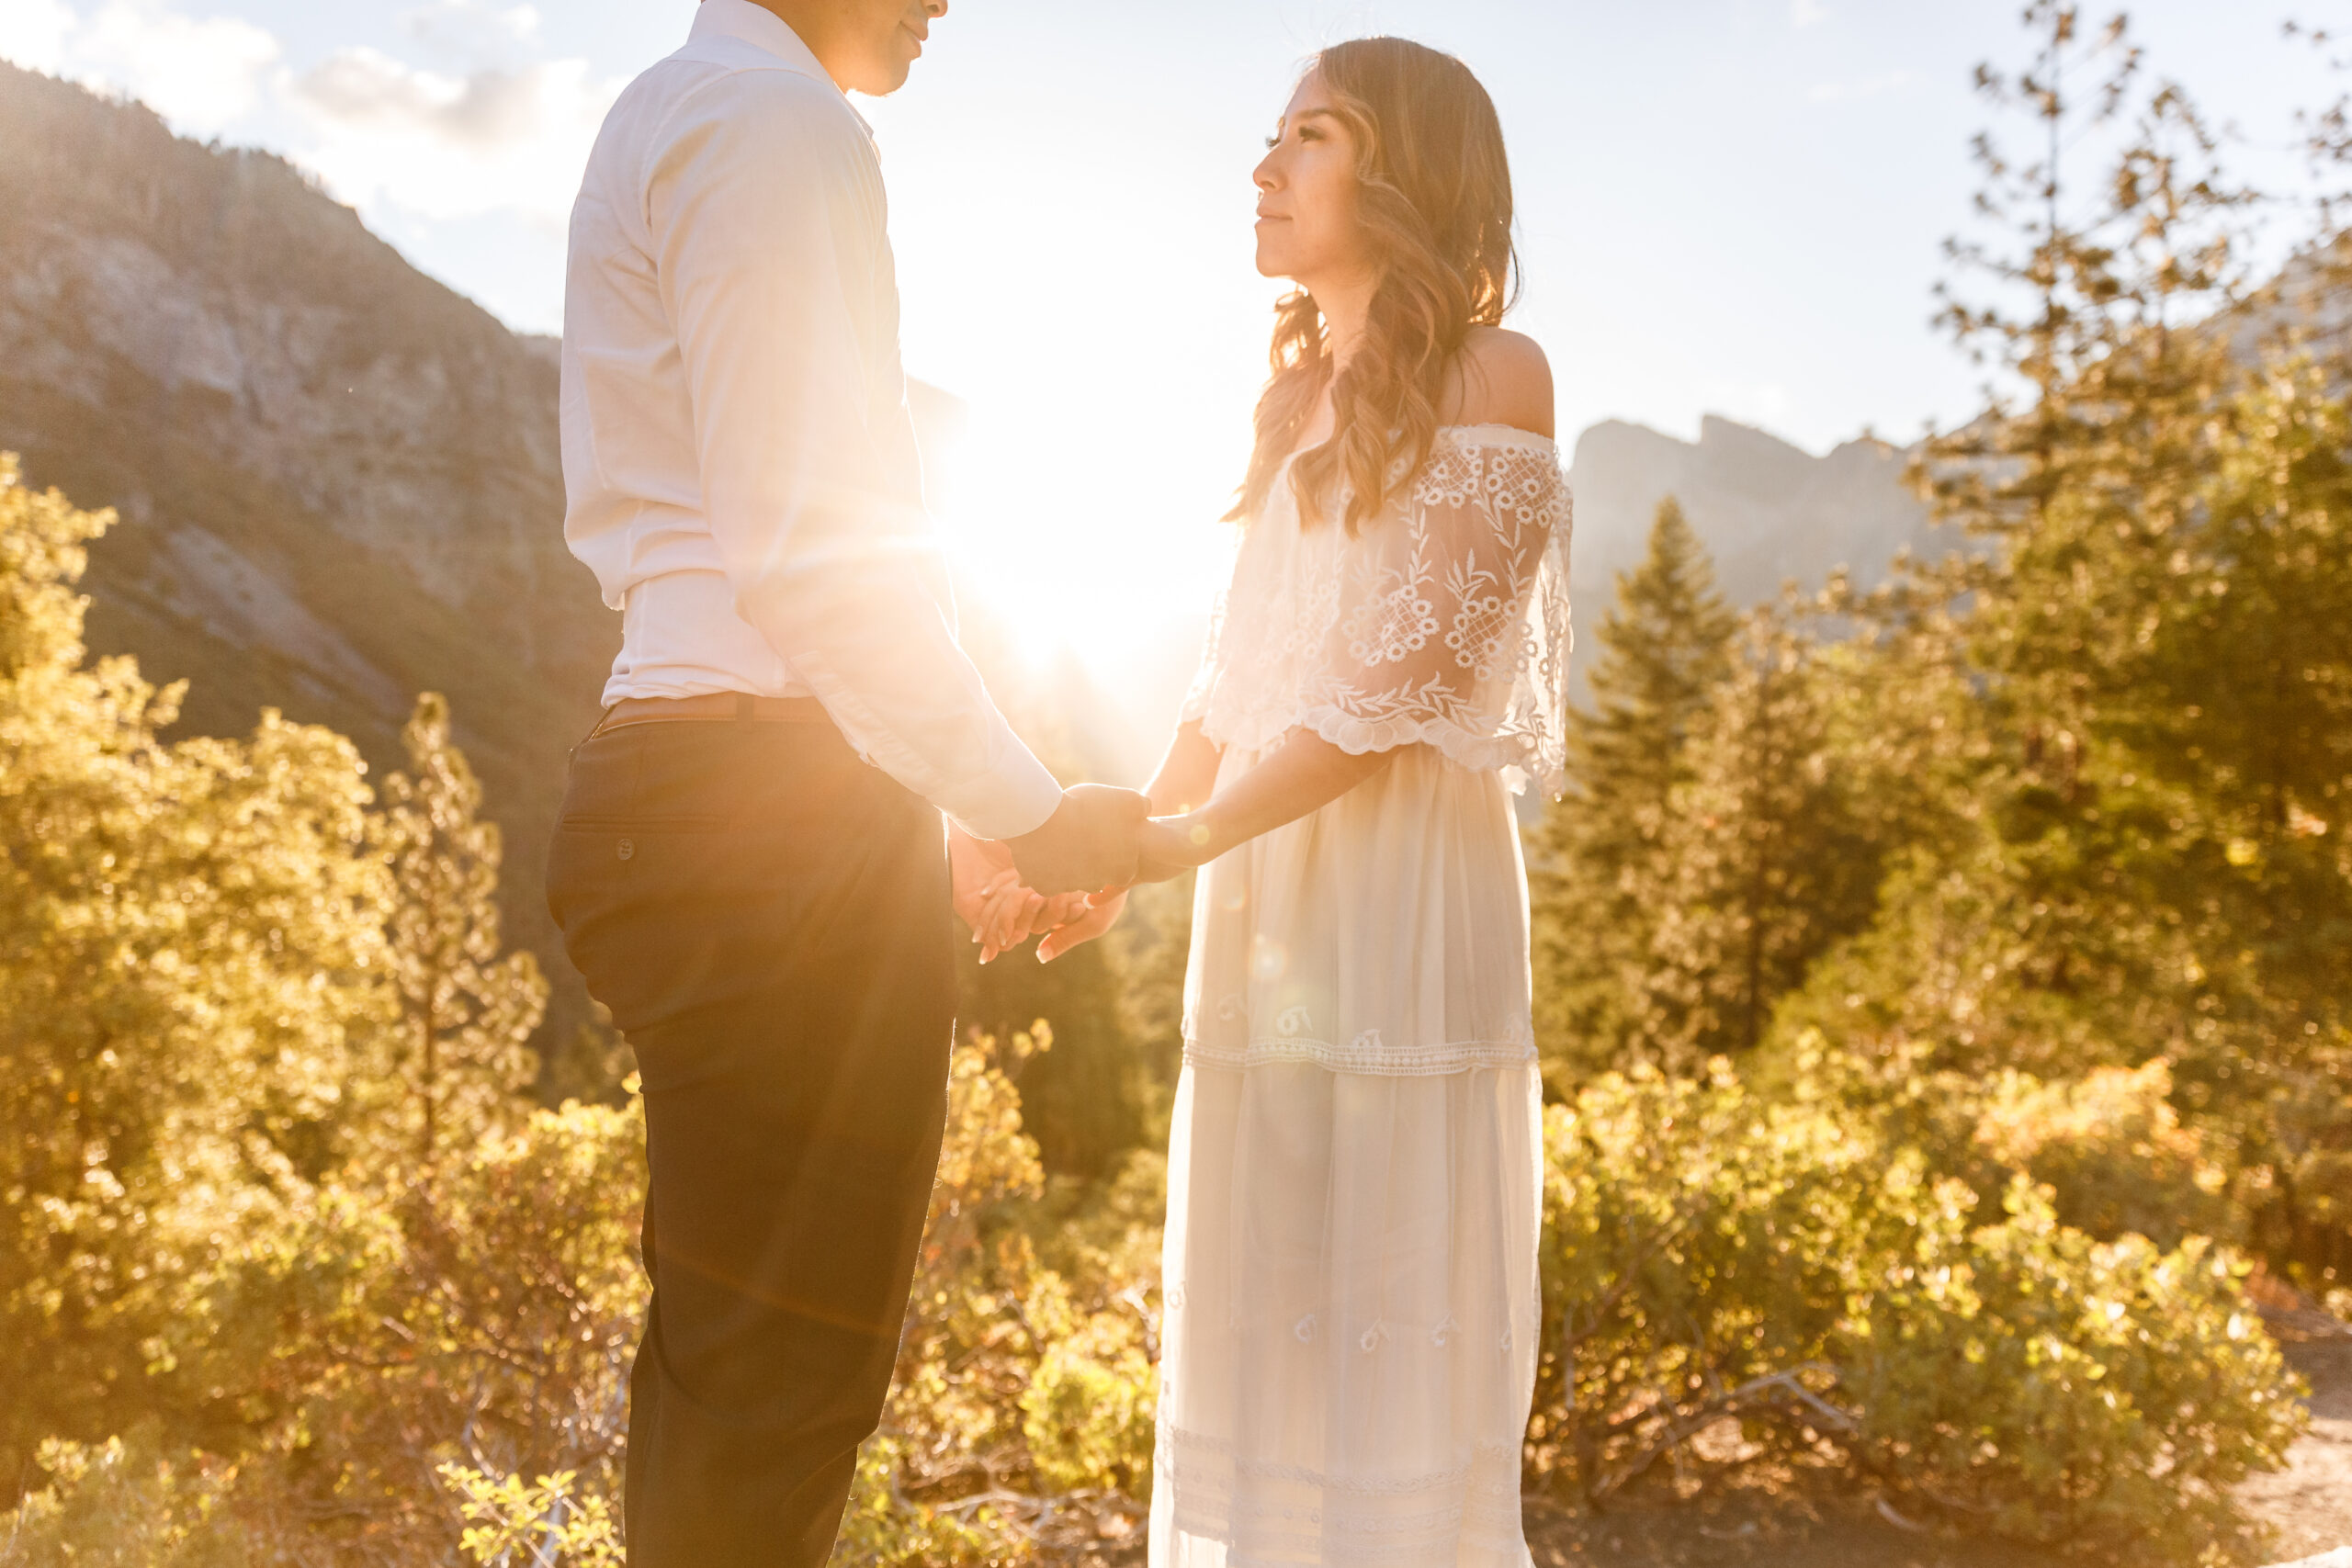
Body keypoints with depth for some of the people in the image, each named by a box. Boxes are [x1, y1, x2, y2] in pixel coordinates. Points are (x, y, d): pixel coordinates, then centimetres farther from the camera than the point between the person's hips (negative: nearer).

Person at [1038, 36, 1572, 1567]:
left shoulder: (1492, 376, -3)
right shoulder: (1301, 393, 18)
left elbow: (1415, 673, -12)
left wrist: (1185, 838, -13)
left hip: (1403, 883, -7)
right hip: (1265, 900, 7)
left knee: (1395, 1335, 0)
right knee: (1257, 1331, 11)